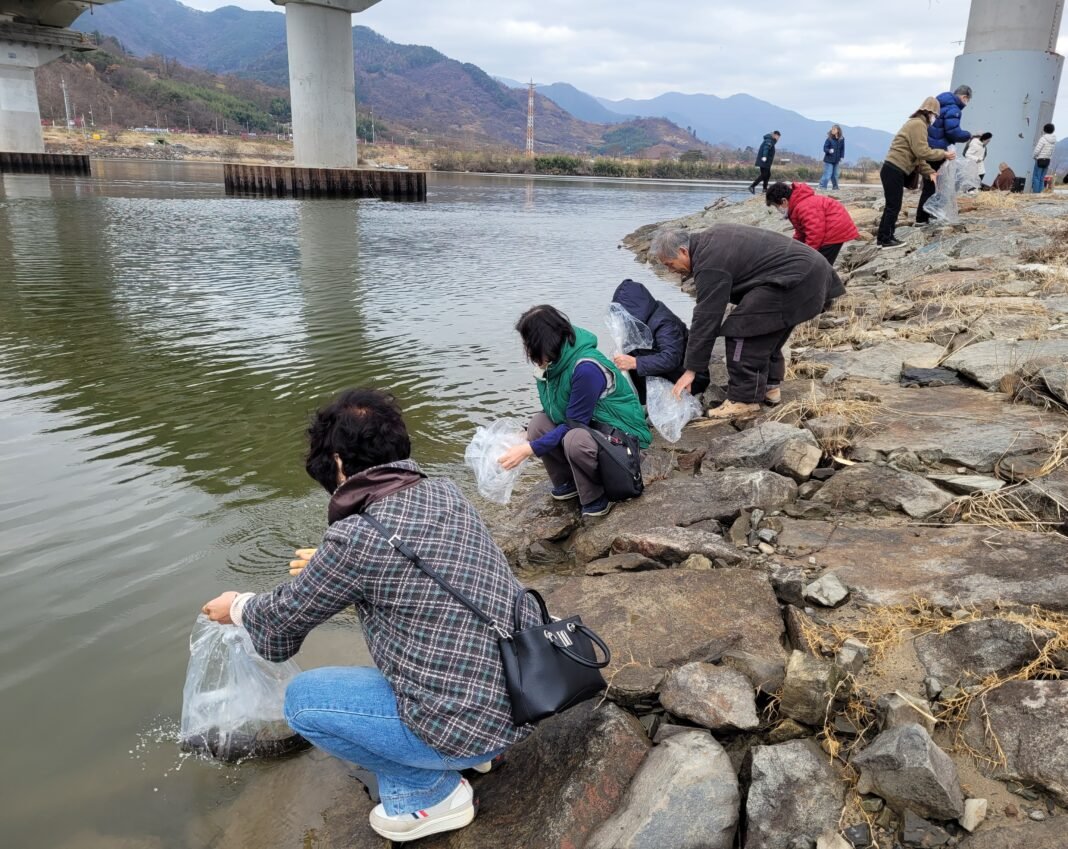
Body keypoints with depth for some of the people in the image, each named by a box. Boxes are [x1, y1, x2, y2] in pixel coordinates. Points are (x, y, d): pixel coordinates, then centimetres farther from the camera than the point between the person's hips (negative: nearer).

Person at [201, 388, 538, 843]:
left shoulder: (357, 536, -18)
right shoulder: (444, 492, 2)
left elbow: (284, 618, 0)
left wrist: (238, 607, 21)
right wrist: (332, 566, 37)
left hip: (473, 718, -8)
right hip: (527, 688, 8)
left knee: (301, 699, 7)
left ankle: (429, 793, 10)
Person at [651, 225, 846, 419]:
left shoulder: (710, 264, -17)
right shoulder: (710, 238, 13)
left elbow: (706, 317, -19)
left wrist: (691, 369, -15)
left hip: (795, 277, -11)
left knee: (742, 331, -12)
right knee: (766, 335, 20)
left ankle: (744, 399, -8)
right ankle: (769, 386, 27)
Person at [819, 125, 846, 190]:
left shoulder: (841, 139, 4)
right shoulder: (829, 139, -9)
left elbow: (842, 149, 12)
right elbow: (825, 148, -9)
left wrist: (841, 158, 7)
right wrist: (829, 150, -29)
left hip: (837, 161, 4)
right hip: (829, 160, -4)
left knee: (835, 175, 11)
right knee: (827, 175, -9)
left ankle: (835, 187, 22)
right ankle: (822, 187, -3)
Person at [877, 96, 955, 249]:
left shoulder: (916, 123, 22)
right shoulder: (918, 124, -10)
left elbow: (917, 155, 19)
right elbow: (922, 152, -18)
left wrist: (930, 172, 11)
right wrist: (944, 154, -8)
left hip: (893, 169, 10)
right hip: (894, 171, -10)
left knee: (891, 205, 14)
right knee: (894, 206, -4)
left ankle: (883, 238, 19)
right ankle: (886, 240, 0)